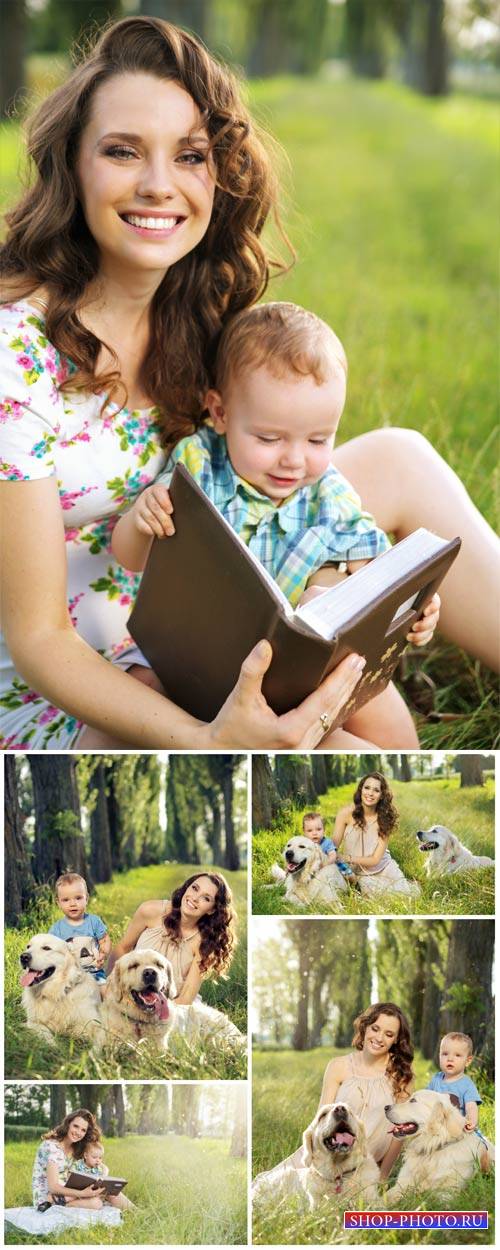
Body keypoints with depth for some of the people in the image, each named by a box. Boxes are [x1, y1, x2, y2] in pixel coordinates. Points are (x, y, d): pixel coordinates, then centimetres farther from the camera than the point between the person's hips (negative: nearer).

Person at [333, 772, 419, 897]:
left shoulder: (384, 819, -13)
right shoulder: (347, 813, -17)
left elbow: (375, 859, -16)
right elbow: (334, 846, -13)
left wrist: (348, 858, -27)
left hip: (385, 867, 1)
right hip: (362, 874, -1)